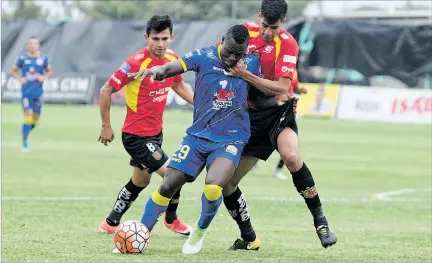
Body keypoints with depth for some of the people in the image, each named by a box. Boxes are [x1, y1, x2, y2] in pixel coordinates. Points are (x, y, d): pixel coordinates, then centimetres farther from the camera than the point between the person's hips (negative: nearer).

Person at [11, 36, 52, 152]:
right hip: (26, 91, -3)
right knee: (28, 115, -12)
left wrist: (43, 77, -4)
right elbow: (13, 70, 11)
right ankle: (25, 143, -4)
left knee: (36, 118, 5)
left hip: (38, 92, 3)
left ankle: (26, 133, 33)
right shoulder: (23, 58, -1)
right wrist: (19, 79, -7)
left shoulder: (43, 59, 3)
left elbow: (49, 71, 16)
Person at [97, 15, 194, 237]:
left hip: (155, 132, 8)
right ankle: (171, 219, 16)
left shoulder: (172, 58, -1)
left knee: (140, 181, 21)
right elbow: (106, 91, -17)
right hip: (136, 135, -8)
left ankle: (110, 223, 36)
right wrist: (106, 126, -12)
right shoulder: (136, 62, -23)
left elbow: (178, 85, 18)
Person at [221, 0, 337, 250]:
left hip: (279, 110, -5)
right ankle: (249, 238, 20)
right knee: (226, 183, 1)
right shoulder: (246, 31, -2)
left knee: (291, 156, -36)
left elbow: (281, 88, -22)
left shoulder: (288, 44, -14)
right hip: (250, 115, 5)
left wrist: (246, 75, -29)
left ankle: (320, 219, -23)